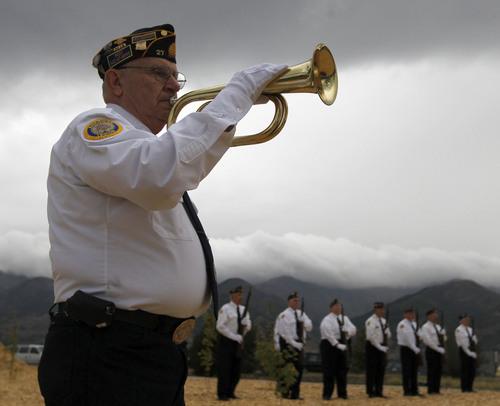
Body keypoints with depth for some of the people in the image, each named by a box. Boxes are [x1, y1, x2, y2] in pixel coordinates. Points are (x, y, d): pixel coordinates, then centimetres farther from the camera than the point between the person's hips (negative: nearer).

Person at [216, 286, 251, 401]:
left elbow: (248, 327, 15)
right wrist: (234, 336, -18)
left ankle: (230, 392, 19)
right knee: (224, 368, -4)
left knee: (236, 370, 9)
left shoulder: (243, 310, 13)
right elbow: (220, 326, -14)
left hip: (238, 342, 7)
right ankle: (222, 394, 2)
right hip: (227, 341, -7)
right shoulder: (225, 309, -9)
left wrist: (246, 323, -10)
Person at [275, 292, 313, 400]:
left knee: (299, 367, 5)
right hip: (288, 344, -7)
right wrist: (294, 343, -16)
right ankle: (286, 393, -2)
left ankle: (295, 393, 11)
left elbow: (309, 327, 11)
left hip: (299, 344, 7)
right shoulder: (284, 315, -6)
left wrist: (303, 322, -9)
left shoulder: (301, 314, 17)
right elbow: (284, 332, -12)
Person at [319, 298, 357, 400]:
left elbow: (353, 330, 8)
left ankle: (342, 394, 15)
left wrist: (347, 331, -15)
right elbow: (328, 334, -17)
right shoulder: (327, 320, -6)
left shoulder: (345, 318, 15)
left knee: (342, 371, 7)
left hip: (343, 345, 6)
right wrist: (337, 345, -23)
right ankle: (327, 394, 1)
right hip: (330, 346, -6)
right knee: (329, 371, -5)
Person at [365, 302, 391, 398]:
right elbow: (372, 336, -16)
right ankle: (371, 392, 0)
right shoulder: (370, 321, -10)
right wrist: (380, 347, -18)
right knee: (372, 370, -5)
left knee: (381, 370, 8)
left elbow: (388, 335, 18)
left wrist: (387, 334, -6)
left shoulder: (384, 321, 15)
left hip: (382, 348, 8)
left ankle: (379, 391, 14)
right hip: (373, 347, -7)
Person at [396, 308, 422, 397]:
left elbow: (419, 335, 16)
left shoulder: (414, 324, 14)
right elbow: (407, 339, -17)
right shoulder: (402, 325, -11)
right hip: (406, 349, -7)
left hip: (414, 350, 7)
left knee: (414, 370, 8)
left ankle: (414, 390, 13)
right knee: (406, 371, -4)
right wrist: (416, 349, -17)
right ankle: (406, 391, 1)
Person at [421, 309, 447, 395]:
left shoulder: (438, 327, 17)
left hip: (439, 351, 7)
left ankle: (437, 390, 12)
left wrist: (443, 335, -5)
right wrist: (438, 349, -16)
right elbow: (428, 341, -15)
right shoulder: (426, 327, -7)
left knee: (438, 371, 7)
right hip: (431, 350, -7)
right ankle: (431, 390, -2)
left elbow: (444, 339, 18)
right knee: (432, 371, -6)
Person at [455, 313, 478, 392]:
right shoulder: (459, 330, -7)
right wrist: (468, 352, -14)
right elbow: (462, 343, -12)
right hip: (464, 350, -7)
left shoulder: (470, 329, 15)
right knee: (464, 369, -5)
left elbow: (475, 341, 14)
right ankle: (464, 388, 0)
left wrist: (473, 336, -8)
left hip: (471, 351, 7)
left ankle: (470, 387, 12)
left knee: (472, 370, 6)